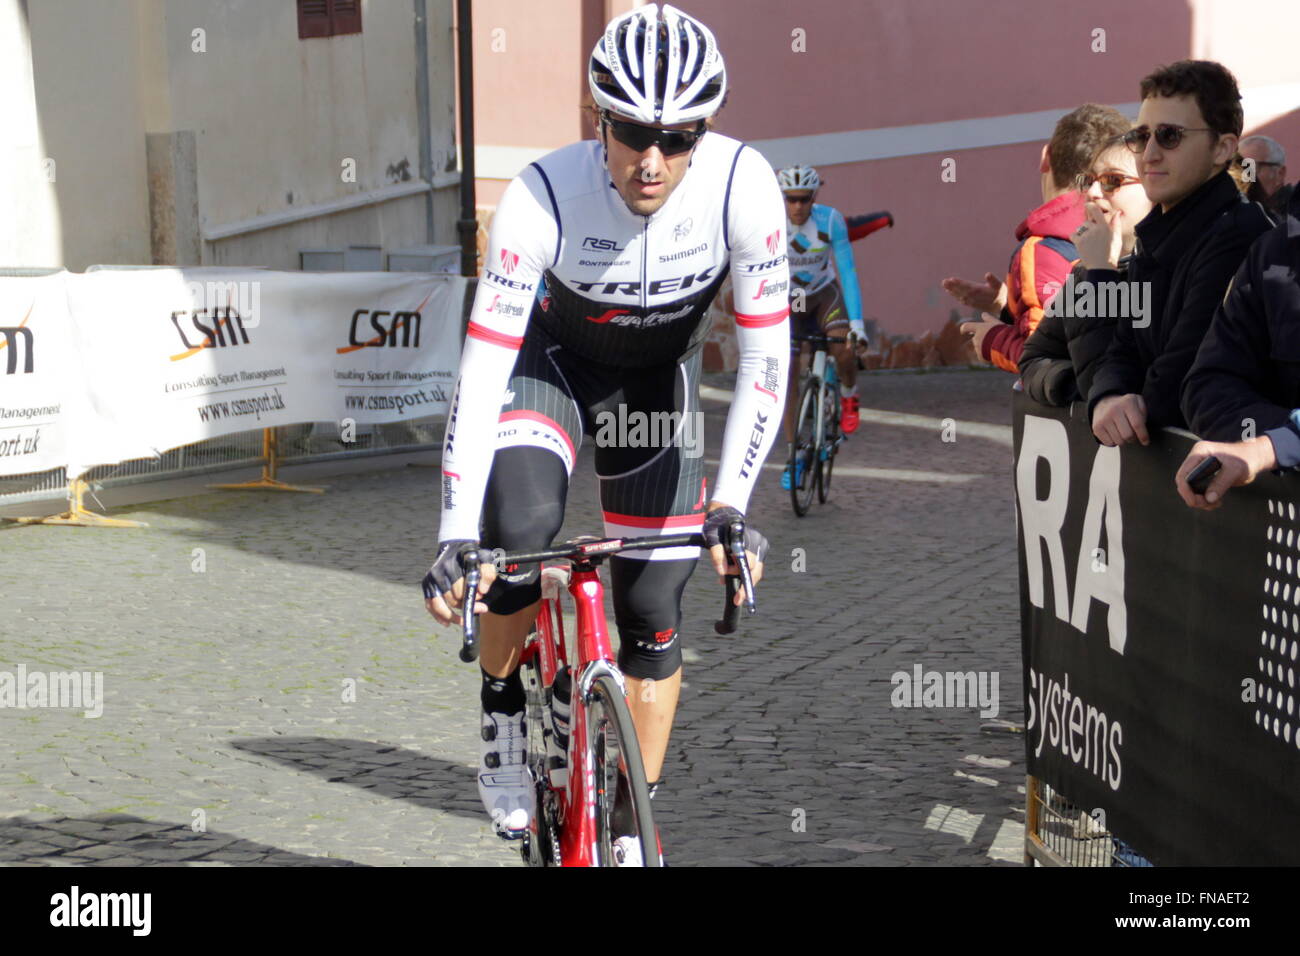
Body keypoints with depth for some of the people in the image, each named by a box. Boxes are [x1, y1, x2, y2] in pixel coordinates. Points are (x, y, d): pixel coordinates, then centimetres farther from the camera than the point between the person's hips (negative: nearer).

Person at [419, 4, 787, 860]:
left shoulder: (743, 187, -31)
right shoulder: (545, 196, -34)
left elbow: (766, 356, -23)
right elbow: (483, 366, -34)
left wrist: (731, 503, -30)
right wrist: (456, 536, -38)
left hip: (657, 378, 2)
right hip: (553, 361, -1)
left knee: (654, 610, -2)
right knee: (519, 529, -30)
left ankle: (631, 827, 16)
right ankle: (502, 717, -1)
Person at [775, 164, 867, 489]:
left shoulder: (830, 219, -25)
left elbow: (848, 271, -26)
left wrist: (857, 320, -33)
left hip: (824, 293, 0)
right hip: (787, 301, 0)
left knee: (844, 348, -28)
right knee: (786, 376, -8)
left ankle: (848, 396, 6)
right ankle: (793, 456, 2)